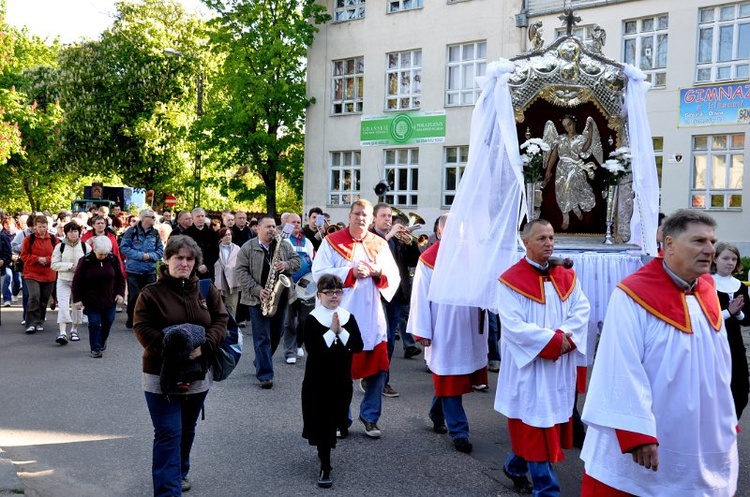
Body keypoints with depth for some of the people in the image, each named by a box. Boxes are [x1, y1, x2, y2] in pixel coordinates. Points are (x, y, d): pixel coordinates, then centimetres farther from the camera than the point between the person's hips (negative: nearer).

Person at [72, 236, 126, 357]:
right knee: (94, 323, -3)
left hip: (109, 299, 3)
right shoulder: (85, 260, -12)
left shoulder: (112, 259, -5)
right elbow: (77, 281, -6)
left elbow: (120, 277, 7)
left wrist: (120, 293, -2)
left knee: (108, 322, 12)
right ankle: (96, 348, 9)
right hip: (91, 300, -3)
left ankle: (102, 341, 37)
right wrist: (77, 299, -7)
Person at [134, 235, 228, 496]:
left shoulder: (206, 290, 2)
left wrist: (204, 346, -19)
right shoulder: (151, 293, -9)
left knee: (187, 430, 21)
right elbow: (142, 328, -14)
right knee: (168, 434, -7)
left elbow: (221, 320, -2)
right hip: (161, 375, -4)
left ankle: (180, 472, 43)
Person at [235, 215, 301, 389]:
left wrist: (286, 265, -14)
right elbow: (241, 271, -8)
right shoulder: (248, 248, -3)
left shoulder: (284, 246, 8)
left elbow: (297, 260, 9)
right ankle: (265, 375, -5)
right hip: (258, 299, -4)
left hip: (280, 298, 4)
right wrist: (257, 290, -18)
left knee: (275, 335, 14)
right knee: (262, 338, -5)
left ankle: (261, 365, 34)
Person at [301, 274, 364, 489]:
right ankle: (325, 467, 5)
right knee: (321, 421, -2)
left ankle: (324, 449, 43)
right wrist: (331, 331, -22)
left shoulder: (348, 318, 1)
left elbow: (358, 346, -7)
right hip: (318, 378, -3)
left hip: (342, 378, 4)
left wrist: (341, 331, -18)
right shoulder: (312, 319, -9)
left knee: (334, 418, 15)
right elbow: (313, 348, -20)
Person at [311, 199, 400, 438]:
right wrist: (351, 272, -17)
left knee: (377, 368, 3)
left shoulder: (380, 244, 11)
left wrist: (378, 272, -13)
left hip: (372, 317, 3)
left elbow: (394, 277, 8)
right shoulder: (332, 242, 1)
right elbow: (319, 272, -9)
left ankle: (370, 416, 20)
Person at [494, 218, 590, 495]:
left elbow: (581, 311, -1)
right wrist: (554, 340, -19)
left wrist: (565, 336, -19)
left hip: (561, 367, 6)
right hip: (529, 366, -6)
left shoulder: (567, 277, 7)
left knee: (552, 422, 16)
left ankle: (515, 467, 38)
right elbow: (514, 326, -18)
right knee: (535, 425, 0)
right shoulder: (511, 281, -11)